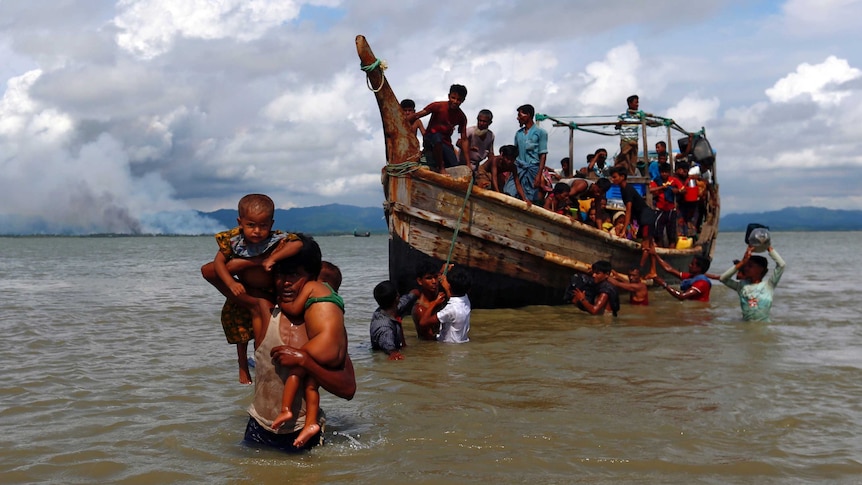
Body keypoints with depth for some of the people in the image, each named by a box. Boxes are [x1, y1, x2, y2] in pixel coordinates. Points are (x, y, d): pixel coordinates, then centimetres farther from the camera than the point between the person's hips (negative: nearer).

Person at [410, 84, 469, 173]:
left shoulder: (461, 117, -6)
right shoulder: (438, 106, -16)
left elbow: (464, 140, -3)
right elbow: (416, 116, -19)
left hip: (446, 142, 4)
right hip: (431, 138, -4)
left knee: (455, 169, -14)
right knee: (437, 137, -39)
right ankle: (441, 168, -27)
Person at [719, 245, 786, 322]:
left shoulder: (768, 285, 3)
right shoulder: (742, 285, 11)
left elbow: (782, 264, -5)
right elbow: (722, 278, 0)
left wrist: (769, 248, -1)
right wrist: (742, 263, -1)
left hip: (764, 324, -2)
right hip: (746, 324, 2)